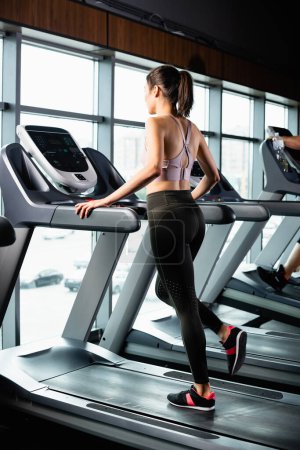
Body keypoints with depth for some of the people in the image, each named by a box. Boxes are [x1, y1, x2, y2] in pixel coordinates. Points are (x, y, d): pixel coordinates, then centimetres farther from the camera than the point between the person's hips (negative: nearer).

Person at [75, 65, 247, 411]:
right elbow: (213, 176, 22)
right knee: (170, 292, 25)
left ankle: (202, 392, 12)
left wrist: (108, 200, -24)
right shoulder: (192, 128, 14)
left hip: (167, 217, -8)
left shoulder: (156, 122, -9)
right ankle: (227, 333, 11)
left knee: (184, 306, 0)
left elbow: (154, 167, -27)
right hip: (192, 215, 8)